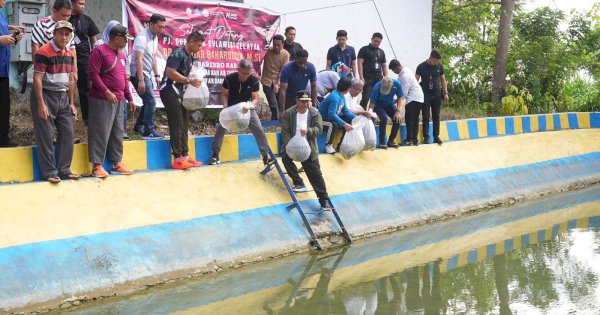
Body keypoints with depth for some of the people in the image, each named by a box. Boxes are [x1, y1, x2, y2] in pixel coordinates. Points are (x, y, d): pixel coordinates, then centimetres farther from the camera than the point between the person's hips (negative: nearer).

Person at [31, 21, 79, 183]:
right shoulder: (43, 52, -13)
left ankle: (64, 170, 16)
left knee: (67, 133, 6)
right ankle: (49, 172, 4)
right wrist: (41, 103, -20)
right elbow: (37, 79, -16)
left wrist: (71, 103, 12)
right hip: (45, 95, -7)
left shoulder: (70, 54, 9)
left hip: (63, 97, 7)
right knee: (45, 135, -3)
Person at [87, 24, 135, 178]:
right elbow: (93, 74, -15)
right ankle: (97, 165, -2)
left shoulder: (122, 55, 17)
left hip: (119, 100, 8)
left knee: (117, 133, 12)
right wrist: (106, 92, -21)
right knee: (101, 132, -6)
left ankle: (117, 163, 20)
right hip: (102, 100, -8)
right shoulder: (99, 51, -8)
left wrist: (129, 98, 21)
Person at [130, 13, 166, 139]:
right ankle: (148, 132, -10)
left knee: (148, 101, 15)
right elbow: (138, 59, -23)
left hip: (147, 74, 9)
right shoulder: (142, 37, -18)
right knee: (151, 101, -13)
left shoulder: (155, 37, 10)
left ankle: (138, 127, 29)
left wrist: (157, 75, 13)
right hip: (139, 73, -9)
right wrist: (141, 81, -26)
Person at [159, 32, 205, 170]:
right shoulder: (178, 54, -16)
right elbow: (170, 72, -26)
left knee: (184, 124, 11)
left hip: (179, 92, 10)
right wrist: (189, 81, -23)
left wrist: (193, 82, 3)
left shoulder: (190, 56, 13)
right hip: (170, 92, -10)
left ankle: (185, 156, 17)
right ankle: (177, 159, -5)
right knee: (176, 125, -9)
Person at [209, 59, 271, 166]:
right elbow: (224, 95, -9)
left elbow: (255, 98, -16)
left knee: (259, 130, -9)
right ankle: (215, 155, -5)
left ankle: (265, 156, 1)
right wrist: (225, 107, -27)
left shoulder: (254, 81, -18)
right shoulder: (229, 79, -19)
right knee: (220, 128, -16)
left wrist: (249, 106, -38)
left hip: (247, 108, 0)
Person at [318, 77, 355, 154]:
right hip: (322, 119, -10)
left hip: (332, 117, 10)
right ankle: (328, 145, -18)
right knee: (334, 124, -38)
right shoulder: (335, 97, -28)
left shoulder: (341, 96, 1)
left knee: (350, 121, 4)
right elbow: (332, 114, -37)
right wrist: (344, 124, -40)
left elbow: (345, 111, 7)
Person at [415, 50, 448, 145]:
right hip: (425, 95, -3)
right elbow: (415, 80, -6)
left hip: (437, 95, 3)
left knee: (436, 116, 6)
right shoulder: (421, 67, -6)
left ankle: (436, 136, 12)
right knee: (425, 117, -2)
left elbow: (443, 80, 12)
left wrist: (445, 93, 5)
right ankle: (426, 137, 2)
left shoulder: (439, 66, 3)